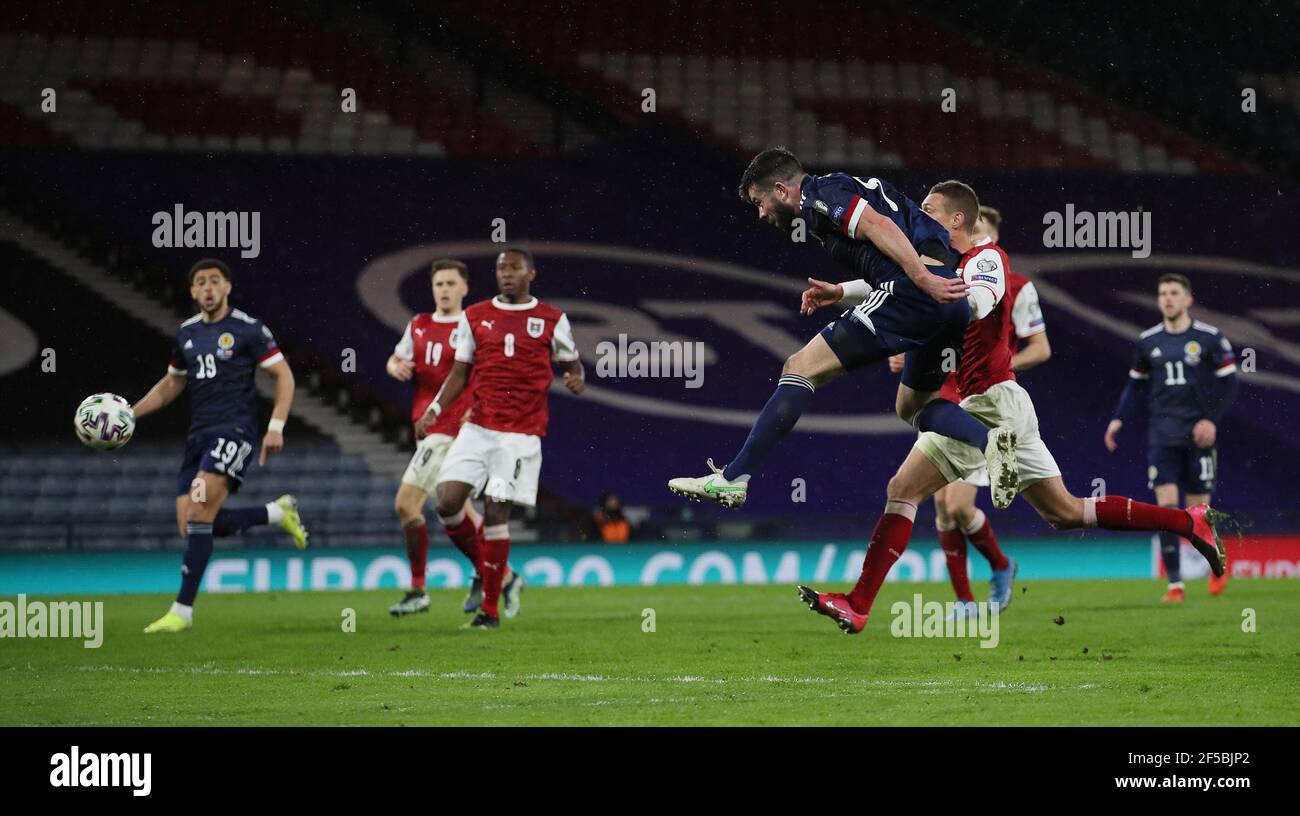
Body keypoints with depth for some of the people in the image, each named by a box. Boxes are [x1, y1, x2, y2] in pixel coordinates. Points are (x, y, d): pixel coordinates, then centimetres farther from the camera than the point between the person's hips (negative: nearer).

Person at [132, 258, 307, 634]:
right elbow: (171, 384, 27)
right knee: (191, 526, -1)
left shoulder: (248, 330, -3)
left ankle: (182, 610, -16)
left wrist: (276, 427, -11)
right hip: (198, 435, 7)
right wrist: (129, 414, 16)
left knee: (198, 514, -21)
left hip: (234, 431, -7)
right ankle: (278, 512, 21)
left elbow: (284, 376, -1)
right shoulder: (186, 334, 15)